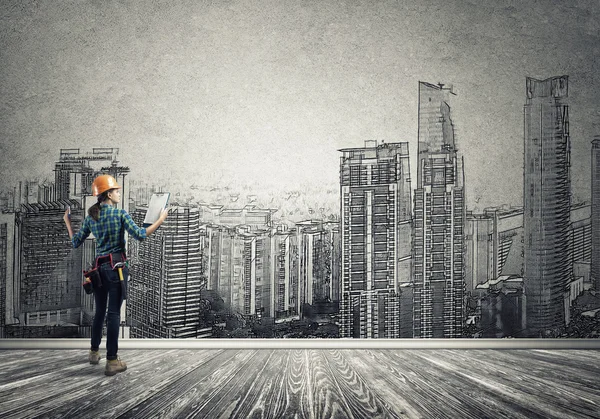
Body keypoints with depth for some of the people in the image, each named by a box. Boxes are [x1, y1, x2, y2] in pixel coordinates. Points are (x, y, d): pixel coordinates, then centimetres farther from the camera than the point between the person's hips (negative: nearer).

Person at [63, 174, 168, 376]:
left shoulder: (91, 216, 8)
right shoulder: (120, 213, -7)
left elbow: (76, 242, 12)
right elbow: (140, 235, -15)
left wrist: (67, 222, 25)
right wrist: (161, 219, -6)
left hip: (99, 267, 6)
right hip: (116, 266, -5)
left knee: (99, 311, 19)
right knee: (114, 313, -4)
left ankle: (94, 352, 32)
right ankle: (112, 361, -2)